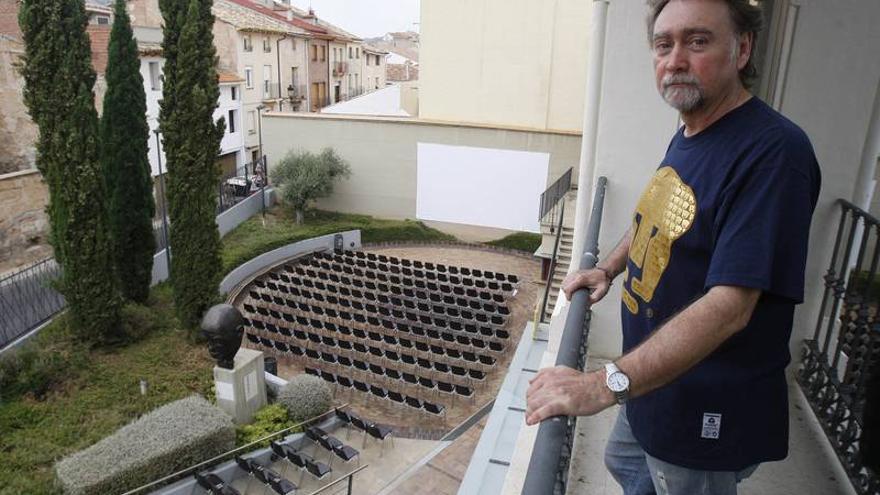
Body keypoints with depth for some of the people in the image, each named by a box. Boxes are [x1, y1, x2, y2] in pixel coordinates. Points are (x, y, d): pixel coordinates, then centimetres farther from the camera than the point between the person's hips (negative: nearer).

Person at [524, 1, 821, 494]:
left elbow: (728, 307, -34)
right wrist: (609, 268, 6)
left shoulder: (773, 151, -27)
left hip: (707, 415, -8)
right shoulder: (687, 135, 1)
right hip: (653, 379, 8)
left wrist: (606, 384, -39)